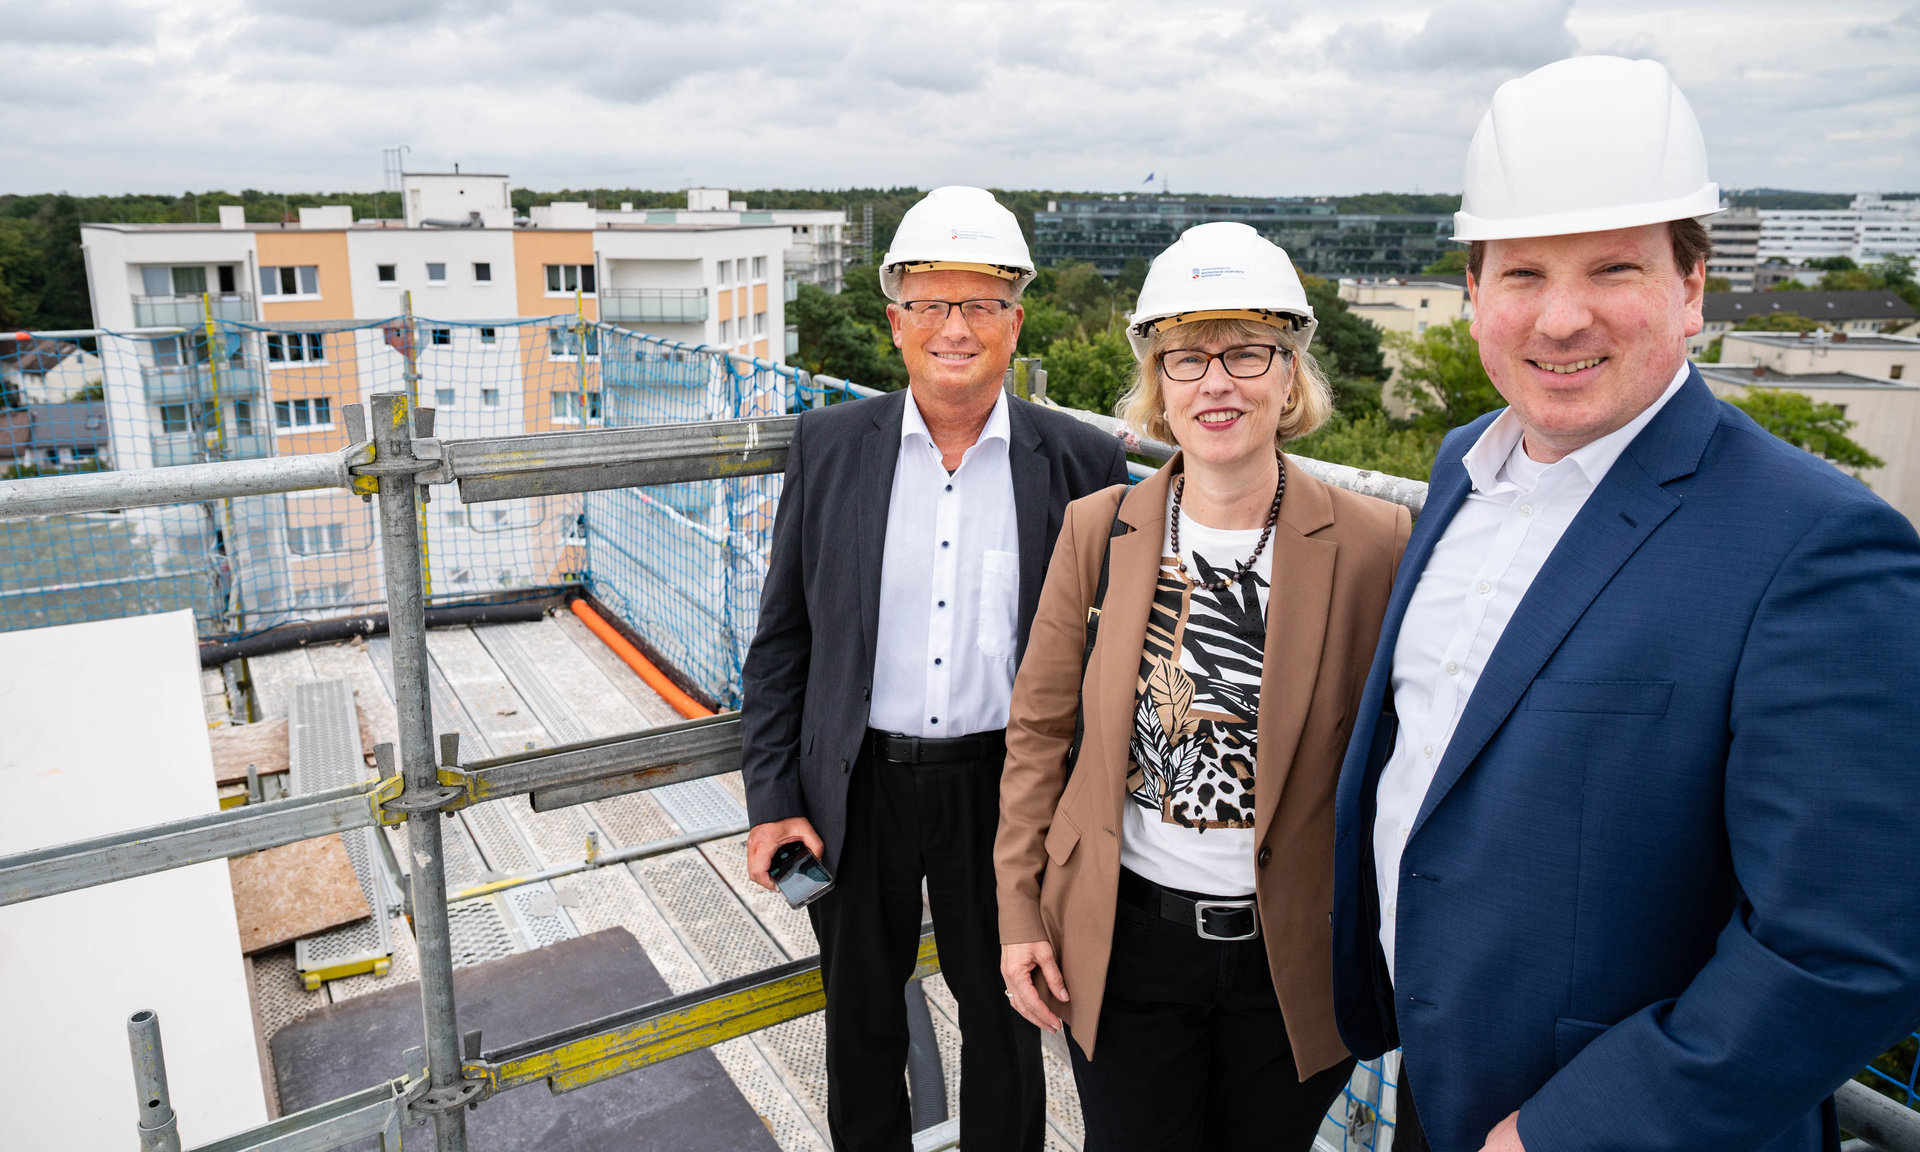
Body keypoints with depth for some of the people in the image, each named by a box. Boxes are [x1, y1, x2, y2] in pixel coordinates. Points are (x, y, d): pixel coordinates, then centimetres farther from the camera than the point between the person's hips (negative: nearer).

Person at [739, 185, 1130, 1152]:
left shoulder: (1082, 462, -7)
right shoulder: (828, 446, -3)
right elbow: (782, 639, 1)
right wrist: (770, 799, -2)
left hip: (1004, 788, -1)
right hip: (856, 787, 2)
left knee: (1005, 1021, 20)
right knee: (860, 1021, 22)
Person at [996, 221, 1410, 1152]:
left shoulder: (1373, 544, -12)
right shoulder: (1096, 528, -6)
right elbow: (1038, 726, 2)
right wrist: (1019, 910, 1)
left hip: (1294, 959, 0)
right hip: (1123, 940, 1)